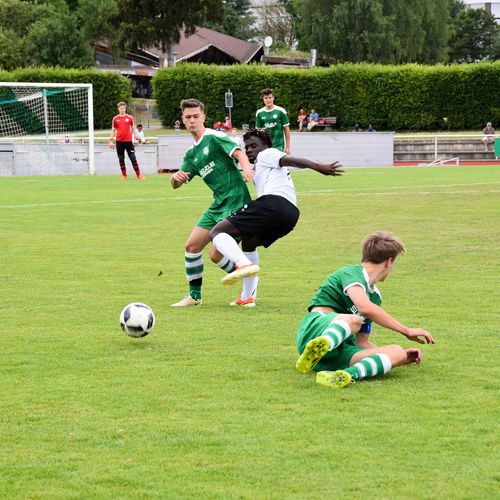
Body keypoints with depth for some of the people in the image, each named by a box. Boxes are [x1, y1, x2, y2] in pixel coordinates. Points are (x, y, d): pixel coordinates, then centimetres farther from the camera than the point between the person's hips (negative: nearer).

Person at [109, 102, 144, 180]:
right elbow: (113, 130, 10)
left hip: (128, 141, -1)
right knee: (121, 159, 4)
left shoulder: (130, 117, 5)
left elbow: (133, 128, 11)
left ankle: (138, 174, -2)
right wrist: (111, 140, 4)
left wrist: (136, 137, 2)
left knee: (133, 158, -5)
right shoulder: (115, 119, 6)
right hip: (119, 141, 1)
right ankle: (124, 175, 11)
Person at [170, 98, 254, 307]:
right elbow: (176, 184, 16)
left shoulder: (214, 137, -7)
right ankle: (194, 296, 18)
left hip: (236, 202, -8)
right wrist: (176, 177, -9)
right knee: (192, 246, 6)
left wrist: (246, 167, -45)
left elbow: (238, 152, -23)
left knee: (216, 255, -11)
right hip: (218, 204, 8)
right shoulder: (192, 153, 17)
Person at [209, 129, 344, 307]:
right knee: (248, 242, 34)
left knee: (217, 232, -9)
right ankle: (247, 297, 26)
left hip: (272, 202, -9)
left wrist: (319, 167, -17)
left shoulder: (266, 154, 13)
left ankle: (244, 264, -36)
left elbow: (290, 160, -3)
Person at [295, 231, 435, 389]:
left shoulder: (375, 296, 28)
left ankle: (342, 376, -44)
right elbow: (365, 307, -19)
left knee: (397, 353, -16)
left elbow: (362, 342, 29)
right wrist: (407, 331, -13)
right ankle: (319, 347, -69)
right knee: (353, 320, -37)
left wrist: (402, 357, 19)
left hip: (338, 354, 7)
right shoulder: (351, 272, 1)